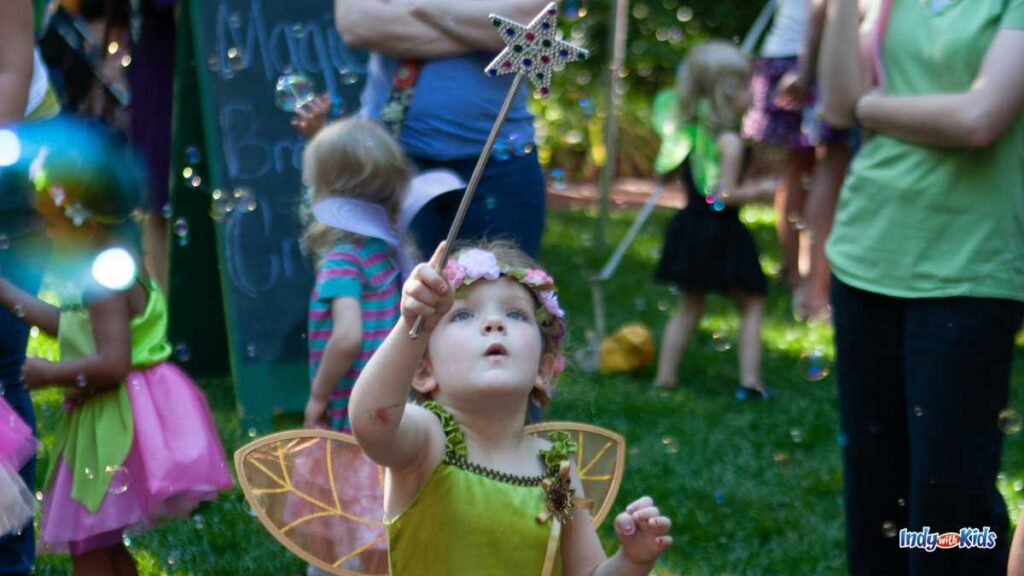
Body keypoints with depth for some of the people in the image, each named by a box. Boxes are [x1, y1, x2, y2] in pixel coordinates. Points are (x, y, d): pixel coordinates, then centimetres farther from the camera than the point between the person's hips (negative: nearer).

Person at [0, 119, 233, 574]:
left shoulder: (104, 281, -21)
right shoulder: (107, 271, 11)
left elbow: (112, 363, -28)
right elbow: (72, 325, 25)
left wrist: (49, 373, -15)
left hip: (117, 425, -10)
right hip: (108, 420, 10)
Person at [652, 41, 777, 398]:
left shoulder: (690, 131, 4)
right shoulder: (729, 140, -18)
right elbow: (726, 195, -21)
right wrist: (759, 190, -7)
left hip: (691, 225, 7)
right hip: (721, 233, -7)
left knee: (689, 306, 19)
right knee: (752, 305, 8)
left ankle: (665, 375, 19)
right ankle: (750, 379, 4)